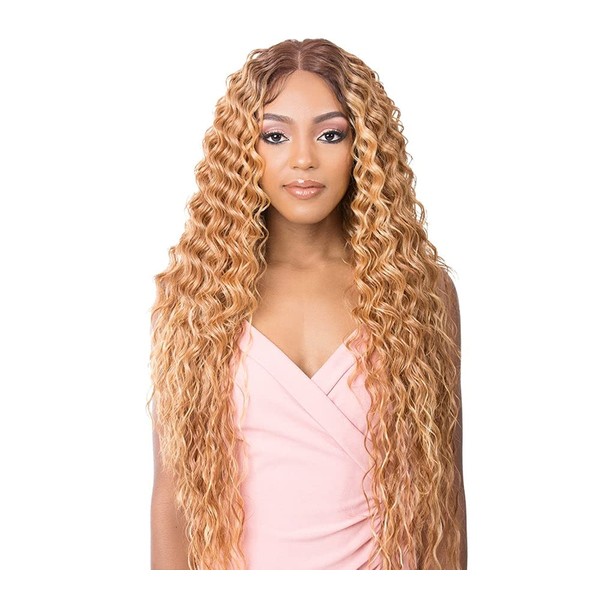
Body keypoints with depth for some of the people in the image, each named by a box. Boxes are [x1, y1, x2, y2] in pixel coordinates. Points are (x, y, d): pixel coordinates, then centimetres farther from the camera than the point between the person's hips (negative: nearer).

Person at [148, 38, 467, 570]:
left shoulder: (419, 286, -7)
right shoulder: (193, 289, -7)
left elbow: (444, 485, -4)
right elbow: (174, 487, -6)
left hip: (383, 563, 0)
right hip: (238, 566, 0)